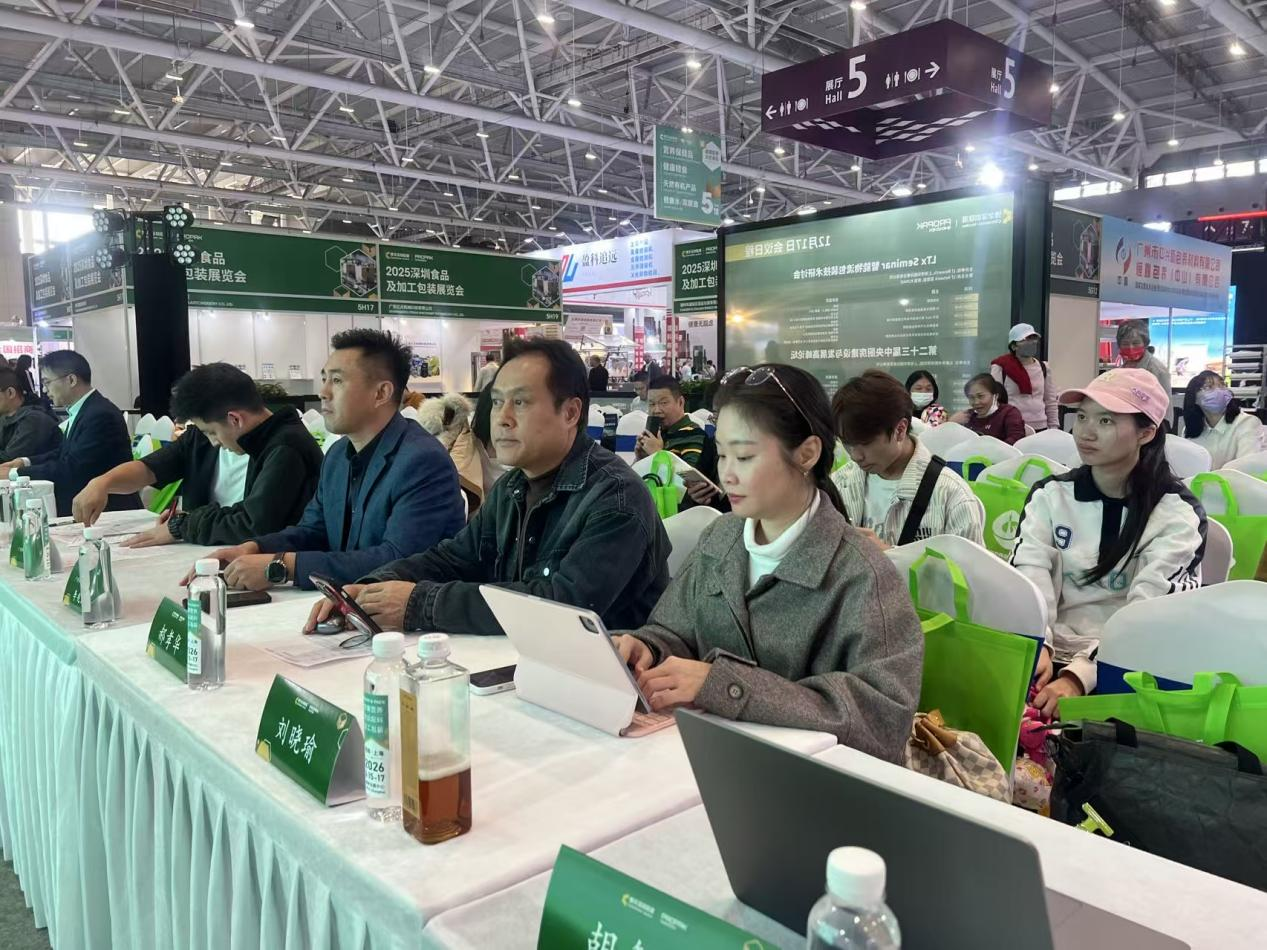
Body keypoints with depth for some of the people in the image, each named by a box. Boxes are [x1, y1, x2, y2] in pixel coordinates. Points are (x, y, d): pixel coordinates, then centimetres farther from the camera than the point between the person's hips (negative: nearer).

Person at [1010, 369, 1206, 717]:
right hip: (1054, 658, 2)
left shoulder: (1177, 513, -1)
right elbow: (1028, 577, -7)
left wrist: (1079, 676, -27)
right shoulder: (1050, 494, 7)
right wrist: (1036, 648, -27)